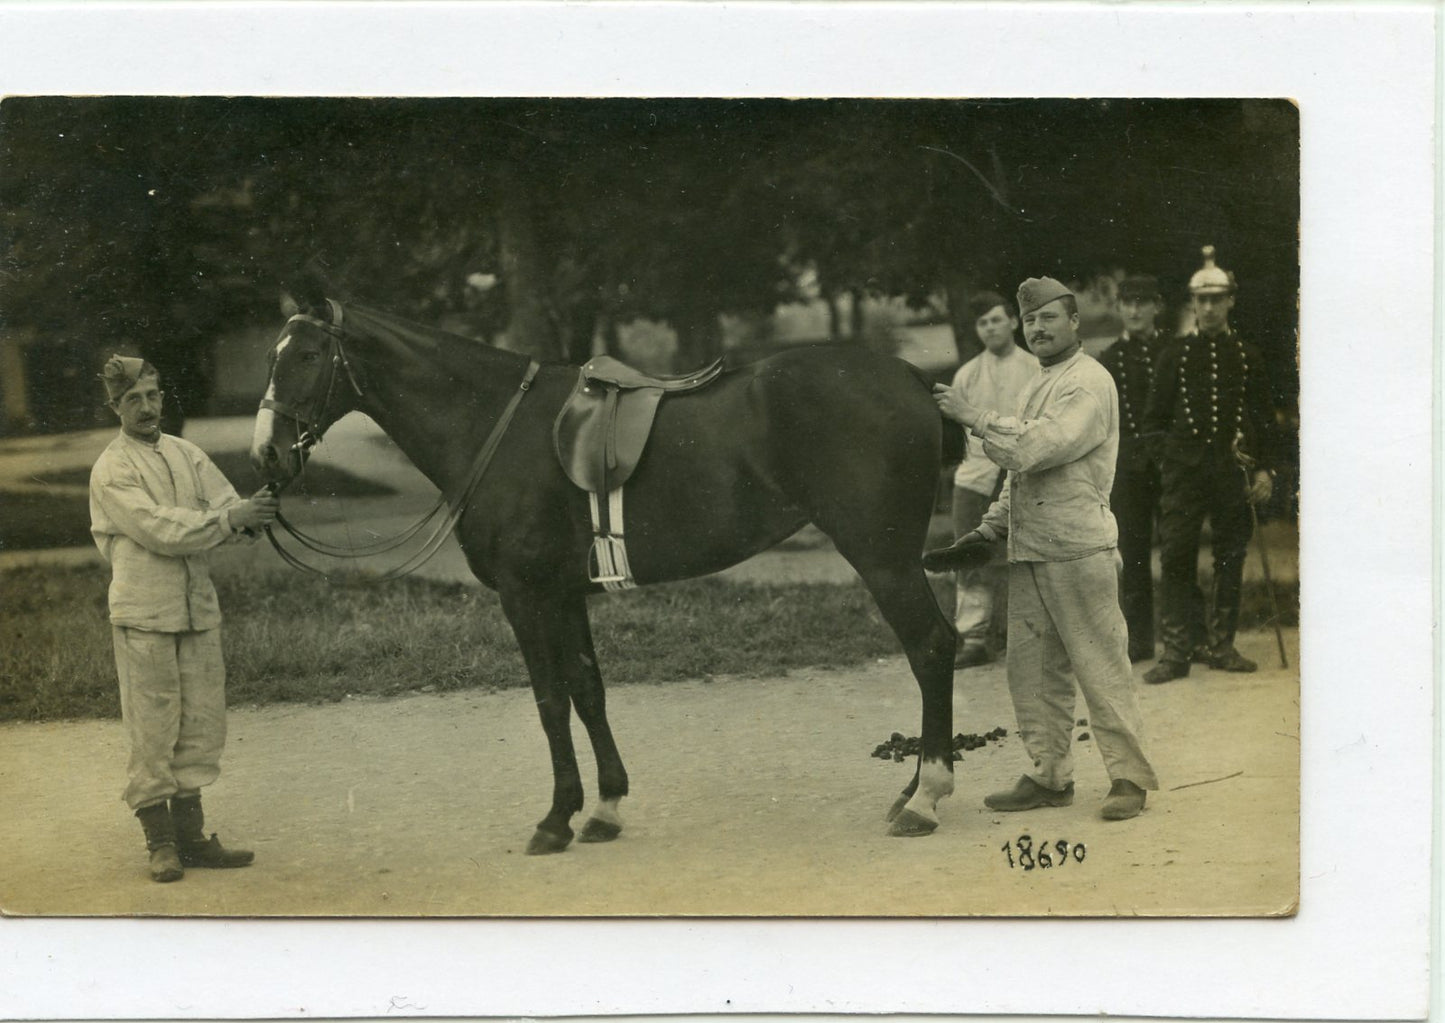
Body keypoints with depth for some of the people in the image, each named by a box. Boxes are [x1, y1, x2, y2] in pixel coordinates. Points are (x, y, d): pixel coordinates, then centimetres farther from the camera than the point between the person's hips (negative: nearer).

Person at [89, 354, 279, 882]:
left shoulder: (187, 454, 13)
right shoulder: (111, 469, -6)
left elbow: (228, 510, 6)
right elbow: (161, 531, -16)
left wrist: (249, 515, -18)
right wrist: (230, 518, -19)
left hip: (198, 607, 6)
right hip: (145, 613, -6)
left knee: (201, 724, 9)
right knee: (152, 728, -1)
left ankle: (190, 834, 17)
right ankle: (160, 842, 8)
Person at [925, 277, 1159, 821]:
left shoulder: (1089, 383, -8)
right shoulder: (1038, 385, 21)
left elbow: (1034, 449, -21)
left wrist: (972, 417, -12)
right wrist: (985, 533, 19)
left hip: (1079, 551, -9)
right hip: (1028, 552, 9)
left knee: (1100, 665, -4)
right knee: (1031, 668, 9)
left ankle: (1128, 775, 3)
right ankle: (1050, 775, 16)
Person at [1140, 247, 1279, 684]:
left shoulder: (1248, 356, 10)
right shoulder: (1175, 354, 7)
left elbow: (1265, 418, 11)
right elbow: (1154, 418, 11)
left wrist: (1265, 468, 2)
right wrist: (1170, 453, 0)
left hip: (1233, 471, 1)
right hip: (1185, 472, -1)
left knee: (1231, 560, 4)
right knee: (1176, 558, -7)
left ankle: (1221, 645, 14)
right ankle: (1177, 649, -4)